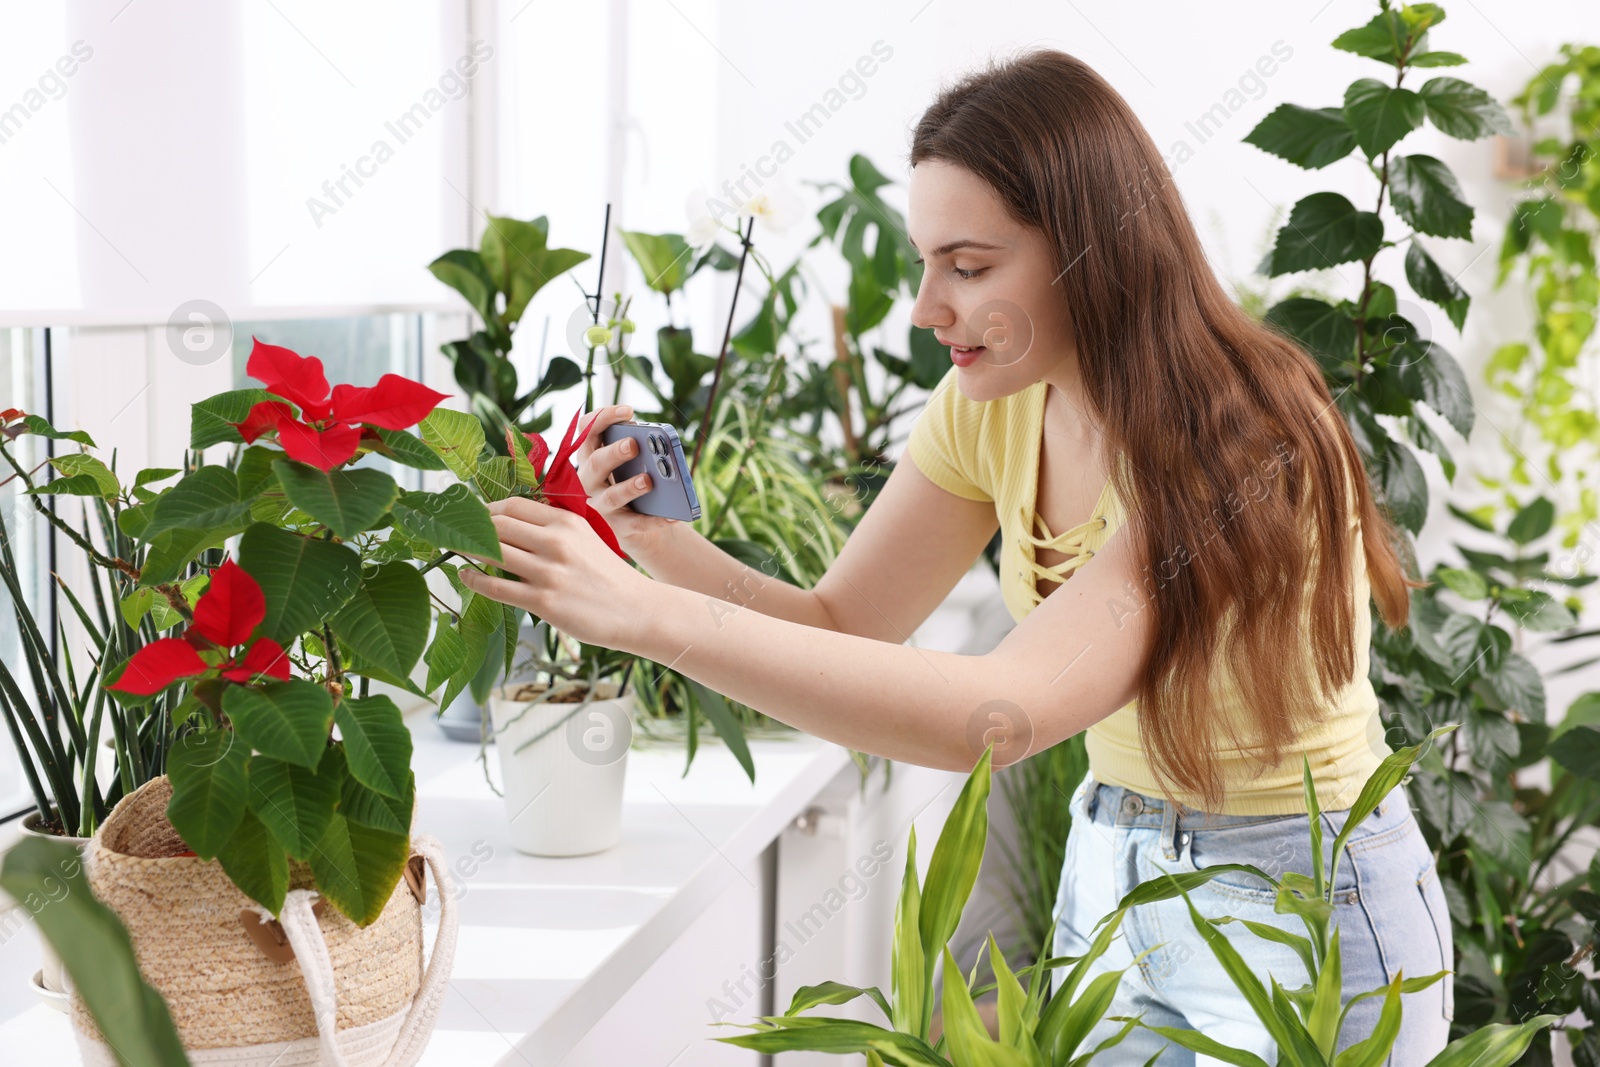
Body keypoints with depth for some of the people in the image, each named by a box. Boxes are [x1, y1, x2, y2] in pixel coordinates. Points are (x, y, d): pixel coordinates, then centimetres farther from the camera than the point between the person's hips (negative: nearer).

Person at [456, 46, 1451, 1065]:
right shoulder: (991, 409, -5)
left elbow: (1000, 712, -40)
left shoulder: (1244, 449, -29)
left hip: (1307, 906, -6)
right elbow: (841, 625, -3)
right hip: (1112, 868, 6)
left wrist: (649, 614, -43)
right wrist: (664, 541, -22)